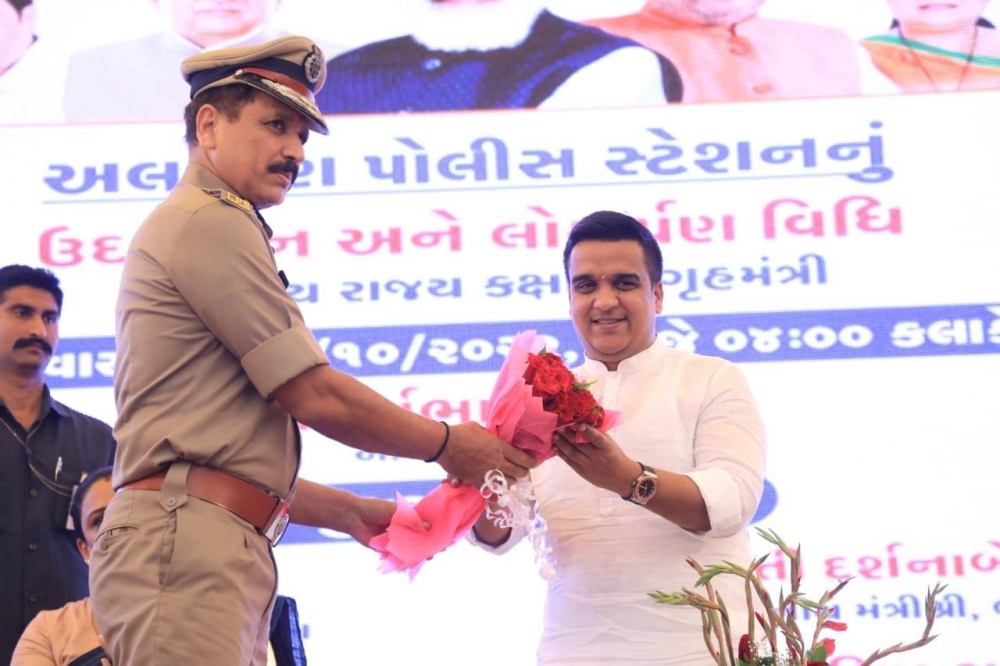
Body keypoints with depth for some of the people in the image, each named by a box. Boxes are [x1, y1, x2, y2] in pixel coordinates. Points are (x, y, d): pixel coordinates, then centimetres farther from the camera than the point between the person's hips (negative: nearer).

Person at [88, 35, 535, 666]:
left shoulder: (192, 224, 27)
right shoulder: (209, 222, -4)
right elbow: (316, 396, -8)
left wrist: (347, 511, 24)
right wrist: (447, 444, 5)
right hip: (187, 541, -10)